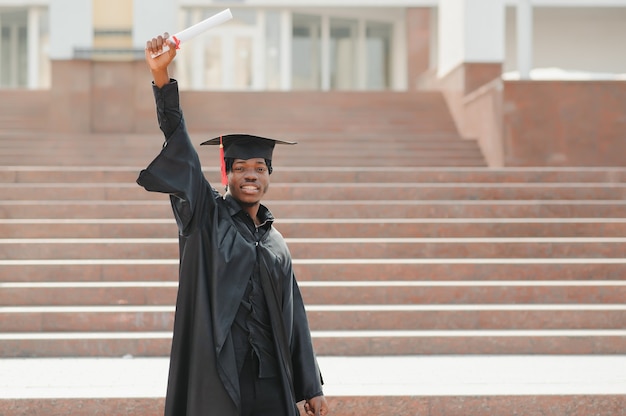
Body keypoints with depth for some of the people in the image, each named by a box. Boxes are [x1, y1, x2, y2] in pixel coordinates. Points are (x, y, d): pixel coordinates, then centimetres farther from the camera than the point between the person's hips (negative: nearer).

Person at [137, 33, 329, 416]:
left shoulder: (276, 244, 15)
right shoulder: (206, 215, 4)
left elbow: (293, 317, 17)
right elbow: (180, 150, -8)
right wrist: (162, 78, -20)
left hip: (271, 382, 4)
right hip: (217, 376, -4)